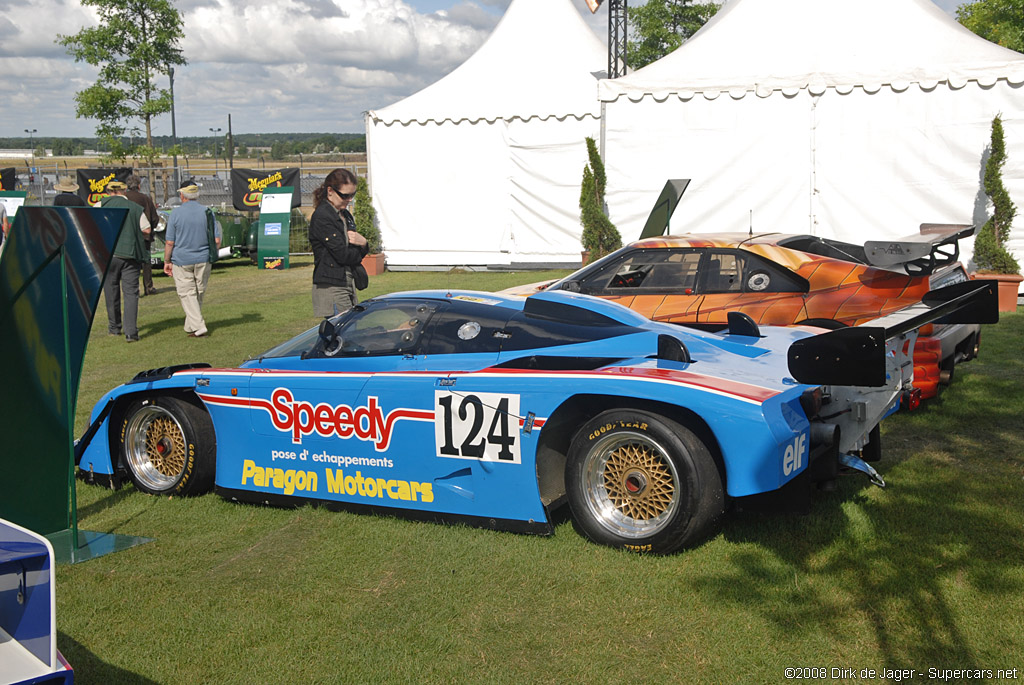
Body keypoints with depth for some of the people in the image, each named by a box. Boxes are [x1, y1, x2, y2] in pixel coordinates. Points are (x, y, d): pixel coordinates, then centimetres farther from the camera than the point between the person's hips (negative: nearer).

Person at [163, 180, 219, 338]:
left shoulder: (176, 214, -6)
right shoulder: (207, 212, 0)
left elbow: (169, 242, -7)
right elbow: (217, 240, -1)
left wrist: (167, 261, 4)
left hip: (181, 261, -3)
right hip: (203, 260, 3)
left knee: (187, 294, 2)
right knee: (199, 293, 14)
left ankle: (198, 326, -8)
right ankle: (190, 325, 24)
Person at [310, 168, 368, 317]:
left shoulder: (345, 215, 16)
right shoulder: (322, 217, -12)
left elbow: (356, 252, 19)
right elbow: (342, 254, -17)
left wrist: (363, 243, -6)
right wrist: (361, 250, 4)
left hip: (347, 283, 9)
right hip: (331, 287, -9)